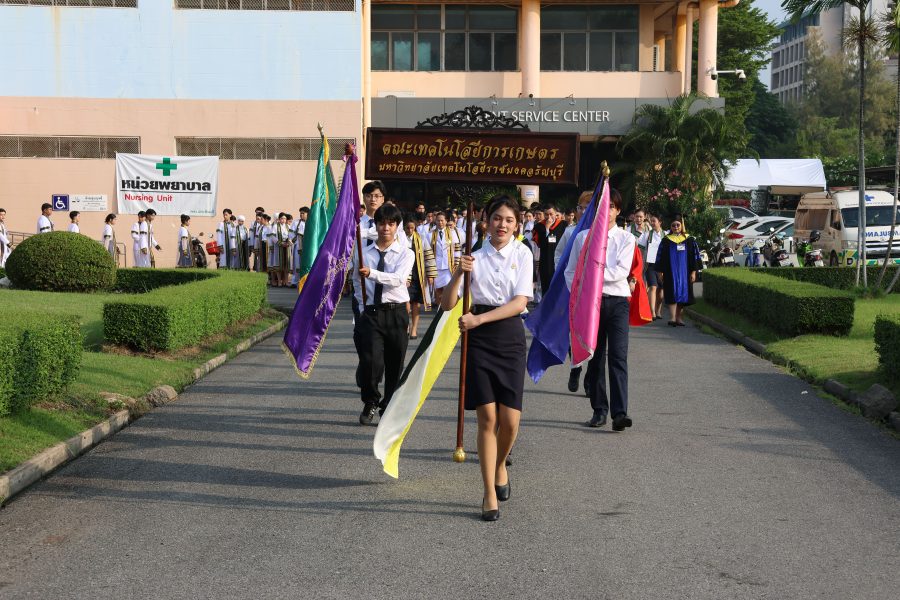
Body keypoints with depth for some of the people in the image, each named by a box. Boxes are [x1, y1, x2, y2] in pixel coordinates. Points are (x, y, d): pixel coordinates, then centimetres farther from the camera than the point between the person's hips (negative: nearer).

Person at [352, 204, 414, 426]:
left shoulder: (406, 254, 2)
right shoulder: (362, 254, 8)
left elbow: (398, 279, -16)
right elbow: (357, 284, 17)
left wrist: (372, 273, -30)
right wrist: (363, 308, 6)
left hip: (396, 313, 0)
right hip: (370, 313, 0)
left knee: (395, 365, 6)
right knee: (371, 361, -15)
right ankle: (370, 402, 11)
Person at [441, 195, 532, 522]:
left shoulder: (522, 254, 2)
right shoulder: (475, 256, 2)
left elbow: (519, 302, -9)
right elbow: (447, 305, -2)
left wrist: (479, 318, -18)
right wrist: (458, 274, -19)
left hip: (510, 336, 0)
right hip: (478, 337, 0)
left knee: (510, 419, -2)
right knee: (487, 417, -3)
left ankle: (500, 465, 31)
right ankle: (490, 493, 8)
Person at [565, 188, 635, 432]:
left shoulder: (626, 238, 5)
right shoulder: (582, 237, 10)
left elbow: (622, 271, -8)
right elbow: (570, 271, 11)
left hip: (617, 301, -2)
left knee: (618, 356, -12)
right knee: (595, 357, 7)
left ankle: (620, 413, -18)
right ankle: (599, 410, 15)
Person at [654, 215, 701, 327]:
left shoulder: (689, 240, 8)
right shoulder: (666, 240, 7)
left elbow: (695, 256, 7)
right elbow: (660, 257, 9)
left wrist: (693, 272, 0)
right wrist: (660, 272, 2)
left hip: (684, 272, 1)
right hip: (670, 273, -1)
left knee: (683, 294, 3)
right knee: (672, 293, -12)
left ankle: (678, 317, 12)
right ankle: (672, 317, -20)